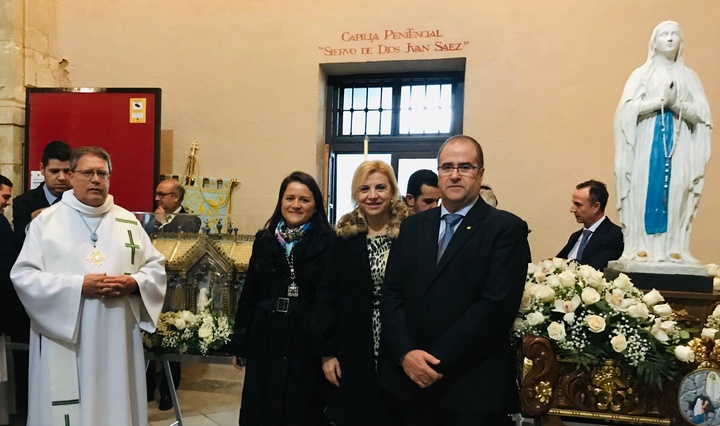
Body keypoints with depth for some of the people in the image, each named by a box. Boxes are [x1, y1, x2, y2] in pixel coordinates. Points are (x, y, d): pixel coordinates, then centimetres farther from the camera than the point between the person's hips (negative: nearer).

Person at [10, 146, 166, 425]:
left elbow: (156, 266, 10)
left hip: (118, 338, 2)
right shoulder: (46, 220, 2)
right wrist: (77, 286, -17)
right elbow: (23, 275, -5)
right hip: (63, 340, -2)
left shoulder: (128, 221, 9)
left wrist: (135, 283, -12)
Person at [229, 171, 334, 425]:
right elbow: (249, 294, 9)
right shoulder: (264, 240, 6)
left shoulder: (329, 243, -7)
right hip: (265, 341, 4)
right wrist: (239, 343, 9)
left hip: (308, 343, -4)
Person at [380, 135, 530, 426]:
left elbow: (496, 304, -15)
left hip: (474, 386, -4)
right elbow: (391, 294, 5)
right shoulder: (413, 226, 10)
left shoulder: (507, 228, -6)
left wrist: (438, 361, -16)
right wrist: (405, 353, -10)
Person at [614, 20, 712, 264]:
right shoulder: (642, 74, 10)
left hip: (679, 146, 2)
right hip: (648, 144, -1)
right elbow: (628, 108, -4)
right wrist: (660, 100, -13)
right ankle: (642, 248, -8)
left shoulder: (689, 77, 14)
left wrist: (676, 104, -11)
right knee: (646, 193, -9)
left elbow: (701, 114, 5)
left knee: (675, 194, -5)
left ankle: (674, 250, -4)